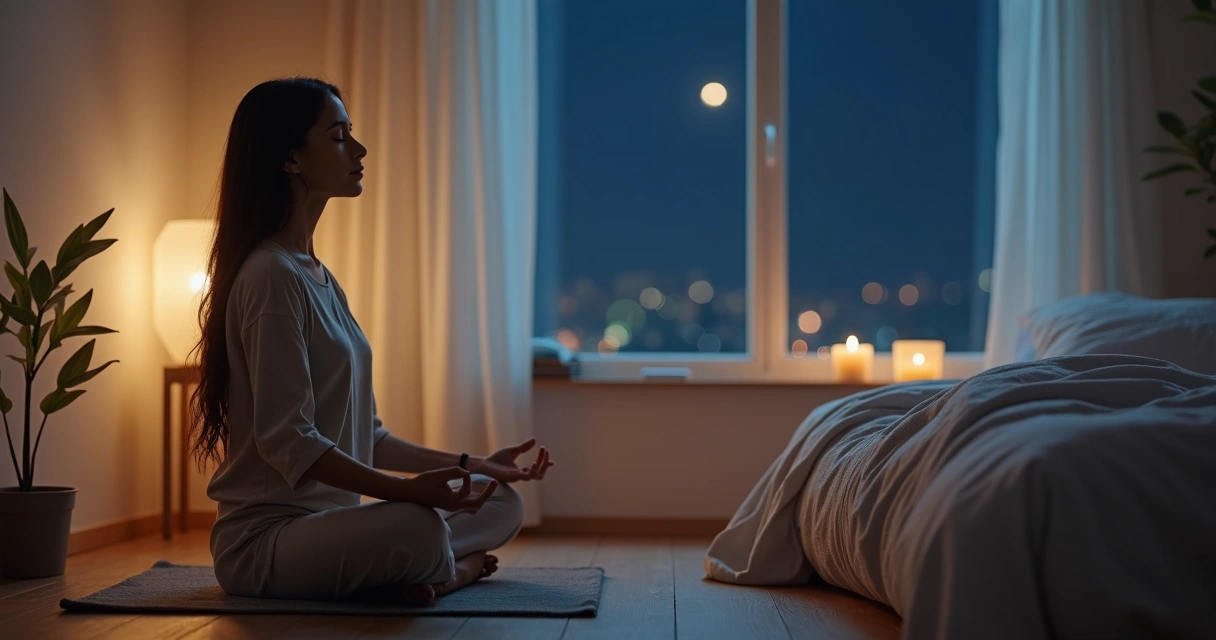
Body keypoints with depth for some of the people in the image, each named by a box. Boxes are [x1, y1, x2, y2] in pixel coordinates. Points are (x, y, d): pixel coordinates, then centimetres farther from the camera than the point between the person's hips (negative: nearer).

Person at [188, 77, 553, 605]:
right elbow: (285, 439, -22)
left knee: (503, 505, 7)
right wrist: (410, 489, -31)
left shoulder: (321, 279, 15)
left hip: (328, 520, 10)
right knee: (416, 530, -36)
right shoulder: (272, 275, -14)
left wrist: (472, 465, 12)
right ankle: (453, 569, -5)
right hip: (264, 537, -10)